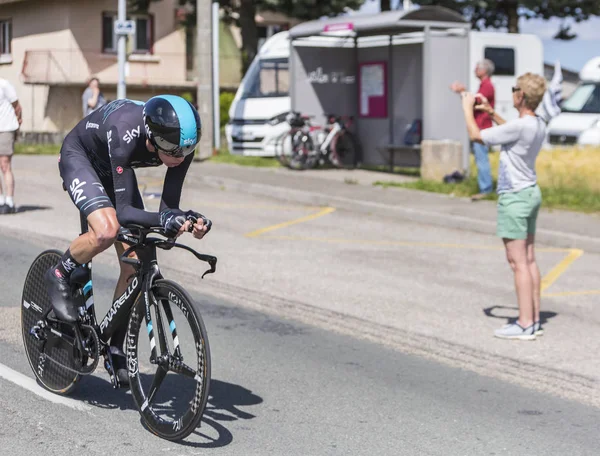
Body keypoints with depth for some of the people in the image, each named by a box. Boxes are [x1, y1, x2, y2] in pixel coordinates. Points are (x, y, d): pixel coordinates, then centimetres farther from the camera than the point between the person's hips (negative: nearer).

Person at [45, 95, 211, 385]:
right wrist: (162, 220, -58)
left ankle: (117, 348, 12)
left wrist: (185, 220, -43)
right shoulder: (126, 136, -43)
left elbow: (169, 206, -22)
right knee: (107, 229, -34)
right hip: (78, 157, -5)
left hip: (111, 166, 6)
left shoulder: (180, 146, -27)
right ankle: (59, 276, -4)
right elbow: (123, 210, -42)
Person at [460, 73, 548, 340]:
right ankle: (534, 319, 15)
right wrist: (491, 112, 26)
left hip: (514, 197, -9)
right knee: (529, 260, 11)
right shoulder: (539, 125, 5)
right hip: (531, 193, 9)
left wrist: (467, 108, -1)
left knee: (518, 262, -6)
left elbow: (476, 136, -16)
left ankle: (525, 324, -5)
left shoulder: (520, 126, -22)